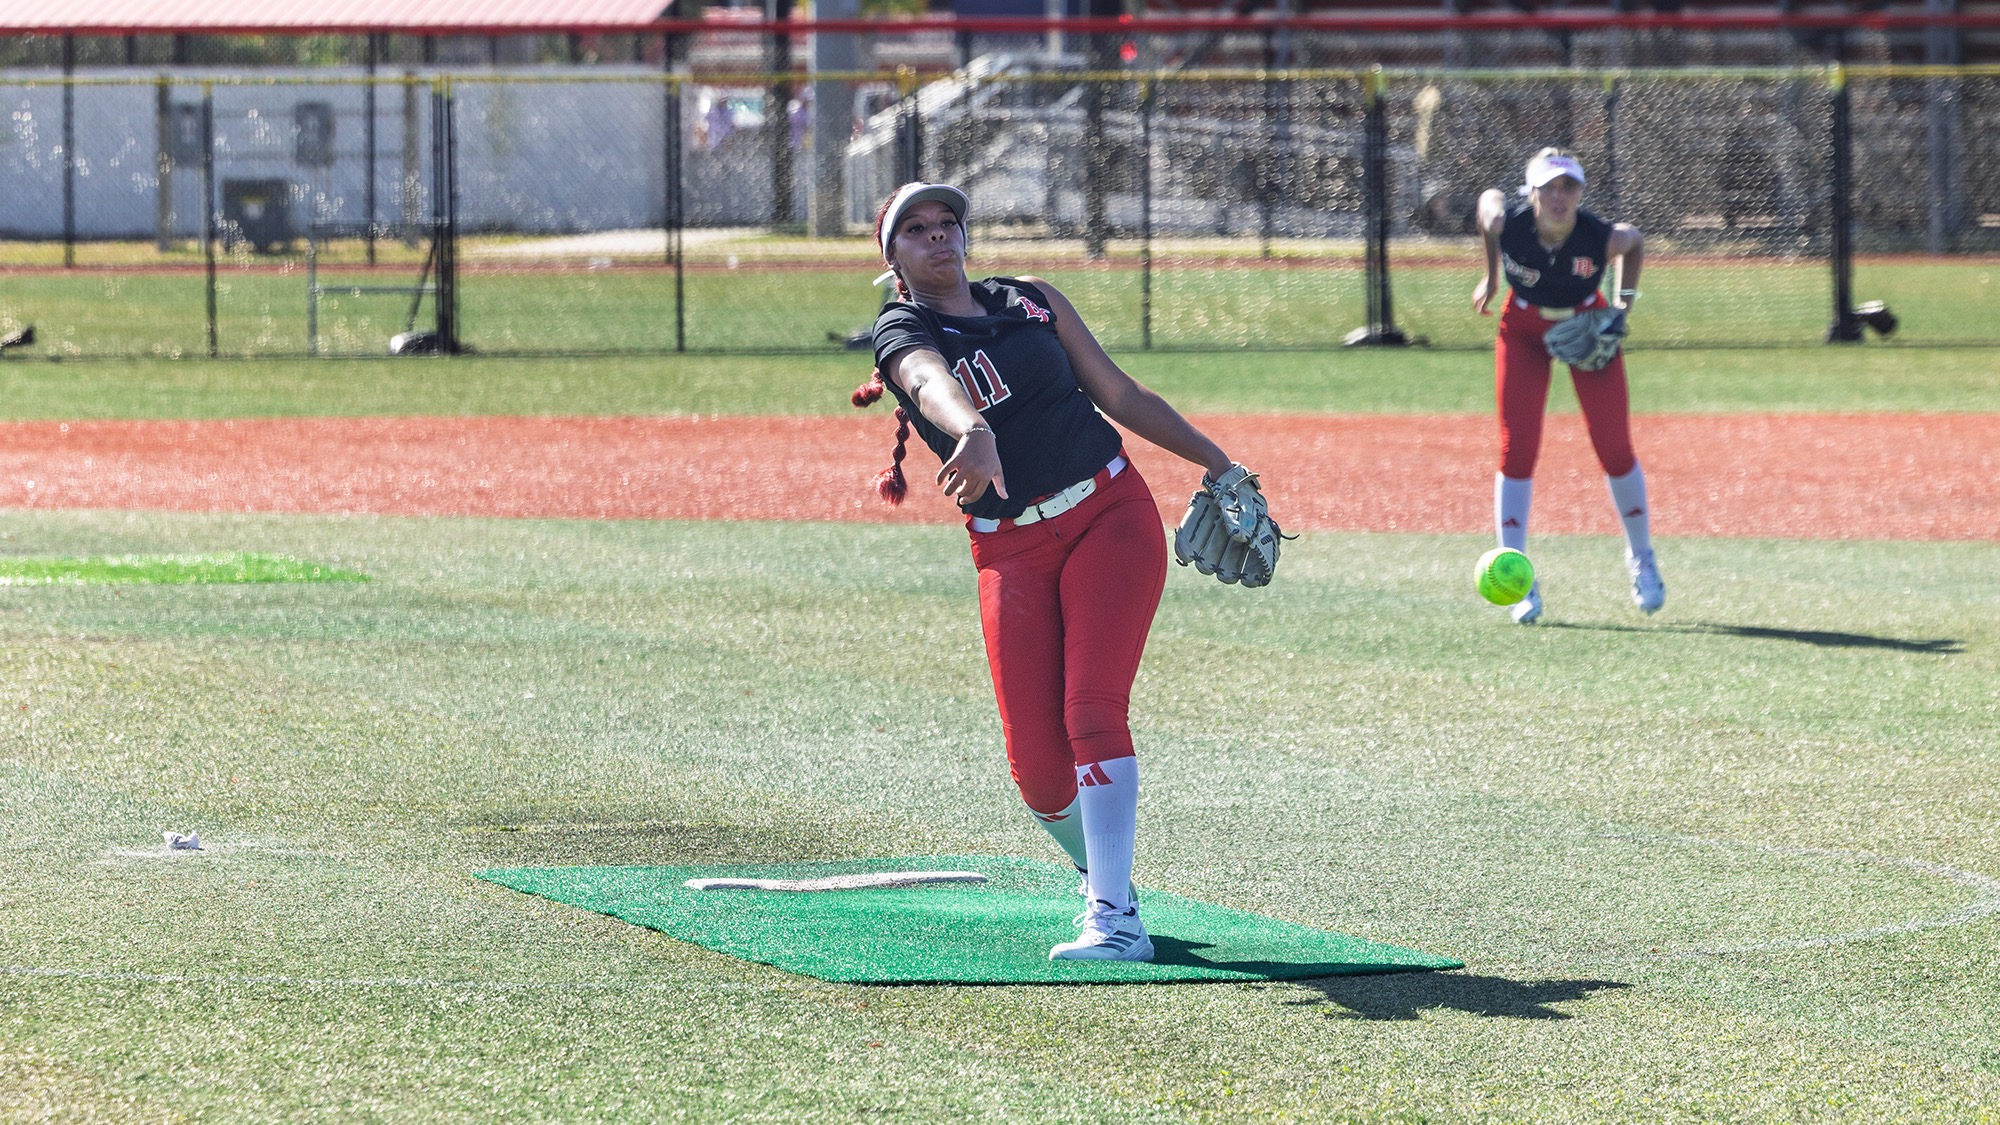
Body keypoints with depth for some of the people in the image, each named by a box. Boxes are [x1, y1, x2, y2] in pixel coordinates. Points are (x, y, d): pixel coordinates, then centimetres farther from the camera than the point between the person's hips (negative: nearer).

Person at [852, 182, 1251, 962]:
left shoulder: (1032, 301, 11)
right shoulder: (903, 337, -2)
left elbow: (1120, 395, 19)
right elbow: (935, 385, -27)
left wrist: (1219, 464, 18)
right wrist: (973, 434, -49)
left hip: (1112, 516, 1)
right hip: (1013, 553, 0)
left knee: (1091, 712, -17)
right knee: (1037, 767, -6)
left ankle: (1114, 920, -20)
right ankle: (1102, 876, 25)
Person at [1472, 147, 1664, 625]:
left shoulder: (1602, 238, -31)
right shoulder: (1504, 223, -30)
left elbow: (1635, 240, -7)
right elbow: (1490, 197, -5)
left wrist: (1623, 303, -12)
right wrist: (1490, 277, 2)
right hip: (1524, 329, 1)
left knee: (1614, 449, -1)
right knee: (1516, 449, -7)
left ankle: (1641, 559, 23)